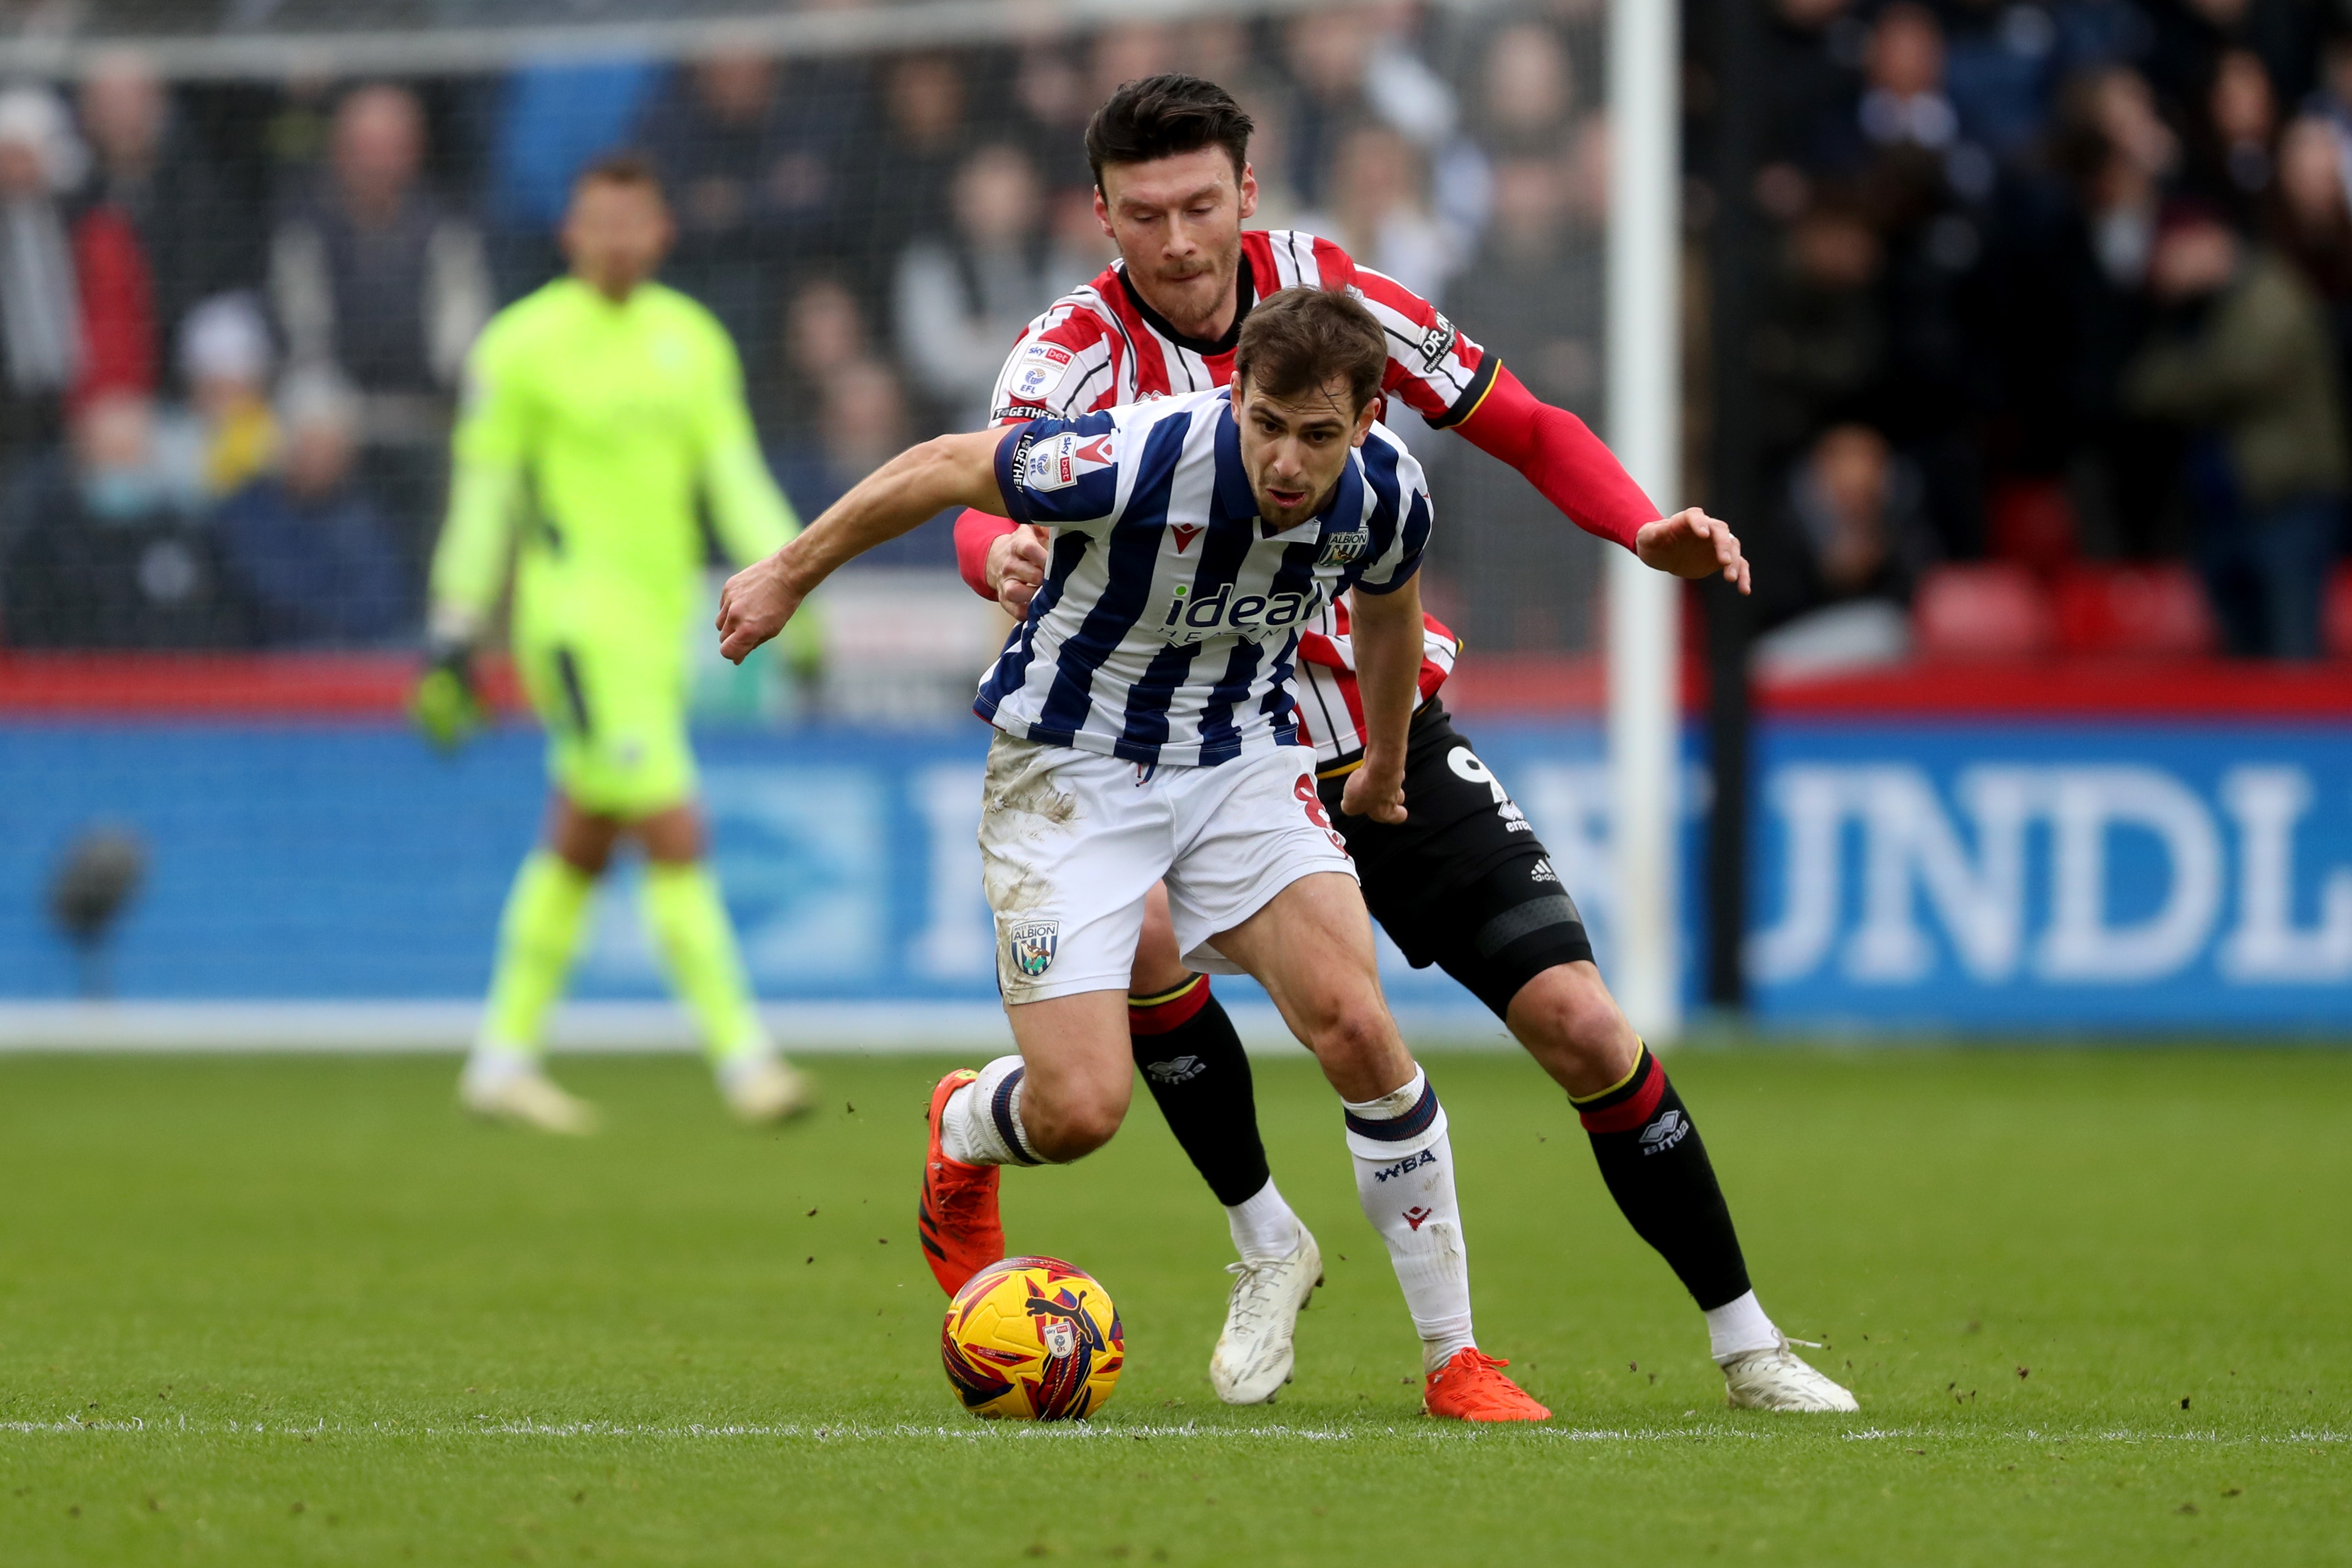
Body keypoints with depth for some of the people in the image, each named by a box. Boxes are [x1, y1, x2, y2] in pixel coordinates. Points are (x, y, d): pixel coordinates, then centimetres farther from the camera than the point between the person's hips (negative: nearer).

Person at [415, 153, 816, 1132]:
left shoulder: (692, 341, 10)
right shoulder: (521, 344, -5)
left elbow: (737, 476, 9)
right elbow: (481, 494, -2)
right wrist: (455, 638, -2)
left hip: (660, 614, 6)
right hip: (574, 619, -6)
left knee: (580, 847, 13)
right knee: (675, 838, -14)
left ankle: (503, 1060, 23)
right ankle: (740, 1053, -13)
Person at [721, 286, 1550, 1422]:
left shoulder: (1388, 496, -15)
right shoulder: (1141, 460, -31)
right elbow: (941, 470, -15)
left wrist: (1385, 766, 27)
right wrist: (788, 576, -5)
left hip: (1242, 755, 3)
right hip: (1072, 763, -3)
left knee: (1357, 1027, -17)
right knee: (1081, 1108, -13)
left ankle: (1452, 1359, -4)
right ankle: (963, 1135, 27)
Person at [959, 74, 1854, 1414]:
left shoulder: (1333, 295, -9)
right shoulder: (1076, 352, -17)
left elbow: (1526, 428, 1)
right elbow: (986, 497, -36)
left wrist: (1648, 532, -17)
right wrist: (1003, 555, -61)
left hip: (1391, 739, 2)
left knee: (1579, 1026, -7)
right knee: (1142, 930, -32)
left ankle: (1749, 1344, 10)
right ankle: (1267, 1242, -9)